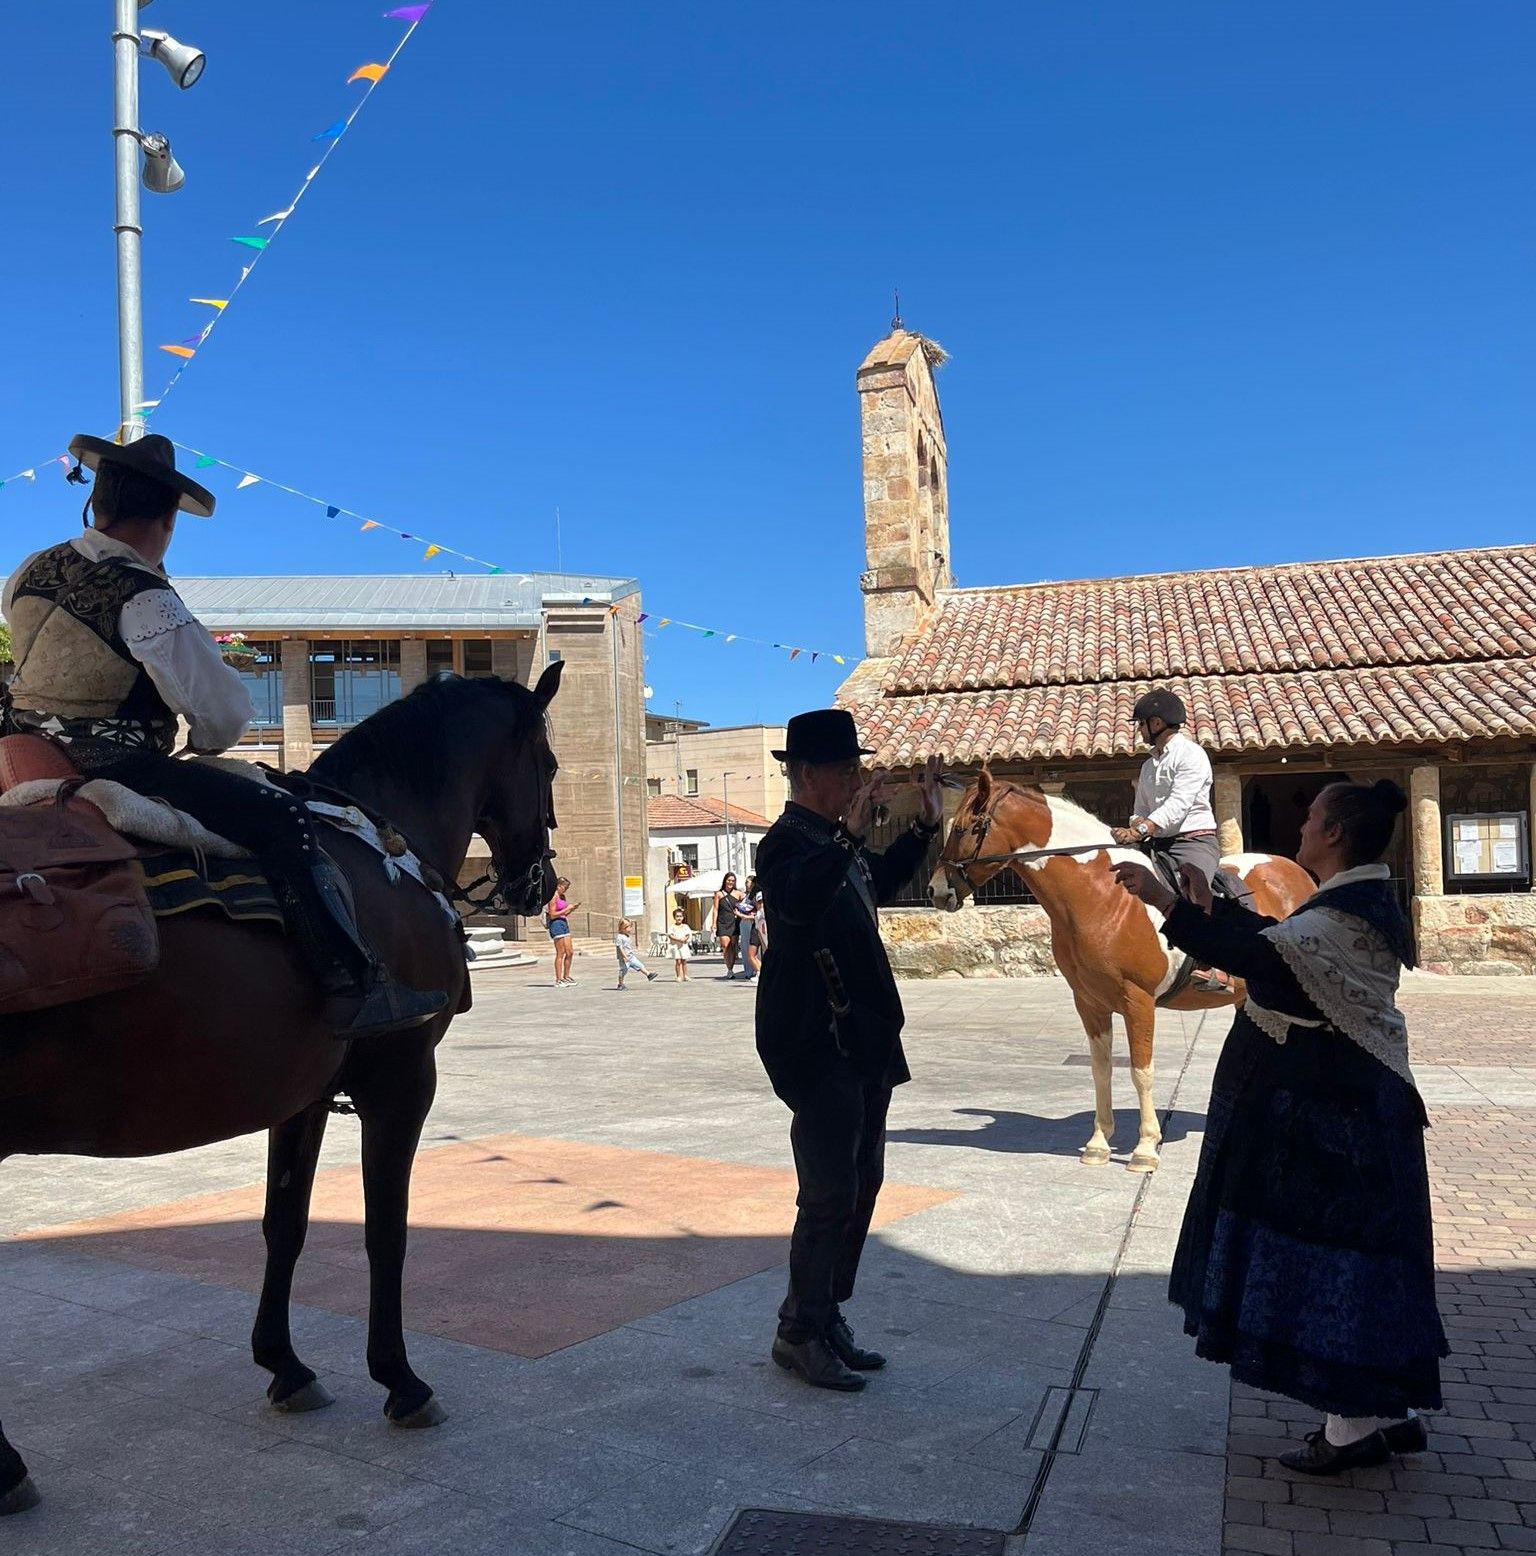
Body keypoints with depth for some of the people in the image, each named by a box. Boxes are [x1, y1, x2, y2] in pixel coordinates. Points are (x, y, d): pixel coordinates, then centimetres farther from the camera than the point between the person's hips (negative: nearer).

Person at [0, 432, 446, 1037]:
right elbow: (225, 712, -13)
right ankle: (354, 985, -23)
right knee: (282, 820, -13)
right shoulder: (146, 599, -18)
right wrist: (205, 744, 9)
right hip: (116, 768, -9)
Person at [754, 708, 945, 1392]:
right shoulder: (788, 843, -15)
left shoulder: (835, 840, 12)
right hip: (819, 1047, -10)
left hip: (863, 1042, 10)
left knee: (863, 1183, 16)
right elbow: (800, 899, -38)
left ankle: (828, 1316, 29)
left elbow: (879, 883, 31)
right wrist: (849, 835, -47)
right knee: (831, 1194, -3)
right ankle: (799, 1334, 12)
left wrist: (925, 826, 25)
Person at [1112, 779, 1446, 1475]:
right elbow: (1279, 941, 21)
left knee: (1324, 1243, -1)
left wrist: (1166, 902, -37)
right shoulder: (1360, 901, 11)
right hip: (1338, 1102, 11)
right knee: (1347, 1243, 17)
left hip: (1324, 1112, -10)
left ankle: (1356, 1426, 10)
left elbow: (1262, 955, -35)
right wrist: (1210, 901, 23)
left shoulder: (1350, 914, -21)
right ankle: (1386, 1411, 27)